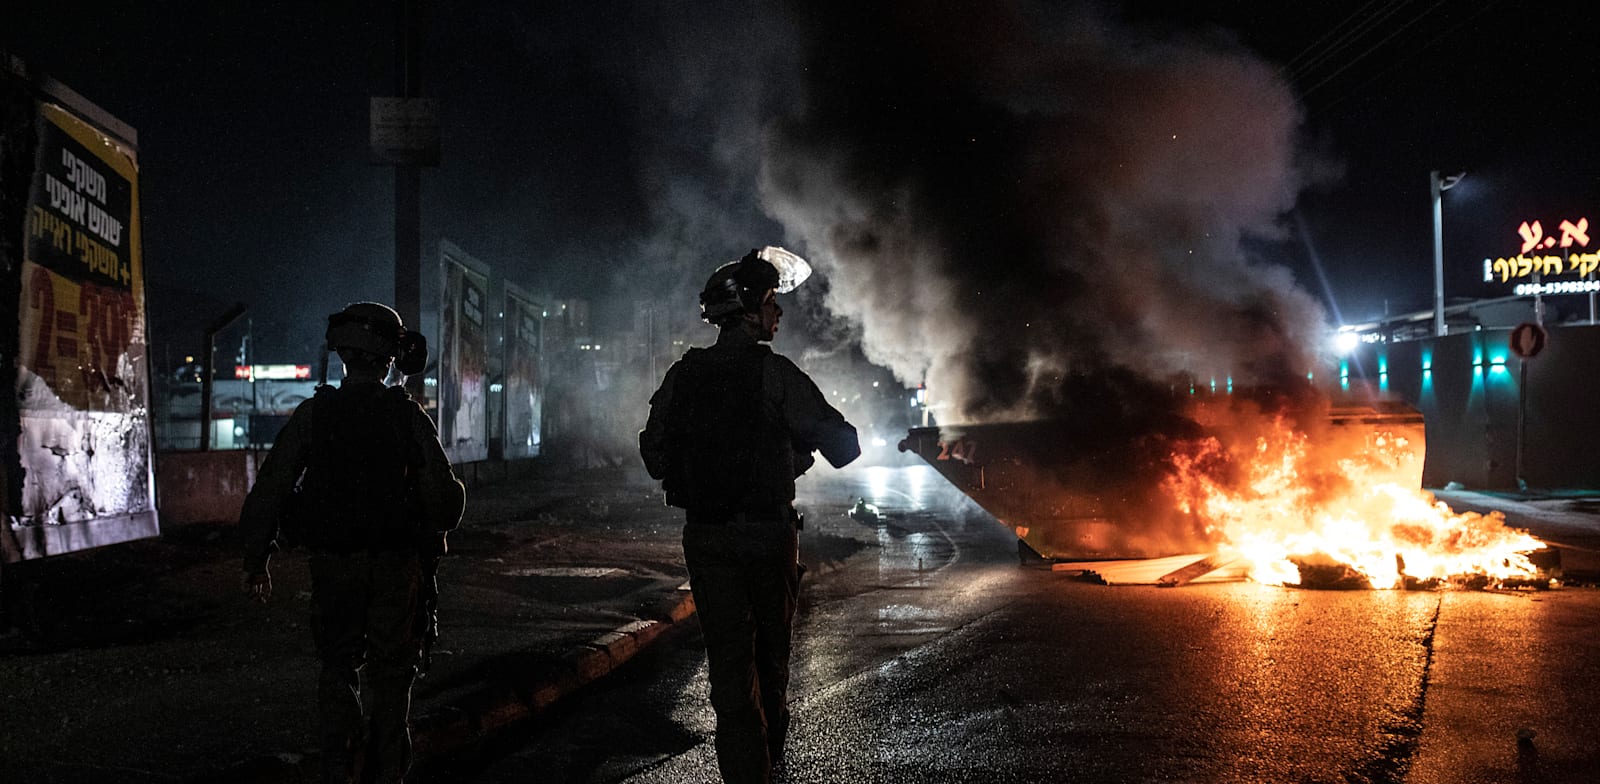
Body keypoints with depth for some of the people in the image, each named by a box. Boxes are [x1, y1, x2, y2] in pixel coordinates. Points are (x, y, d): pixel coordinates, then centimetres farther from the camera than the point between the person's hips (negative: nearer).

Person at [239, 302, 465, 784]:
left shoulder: (314, 413, -4)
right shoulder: (409, 416, -6)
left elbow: (270, 488, -4)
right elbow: (444, 496, -6)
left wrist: (256, 560, 4)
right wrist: (432, 532, 15)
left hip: (334, 564, 1)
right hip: (398, 564, 0)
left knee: (338, 666, 16)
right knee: (391, 672, 11)